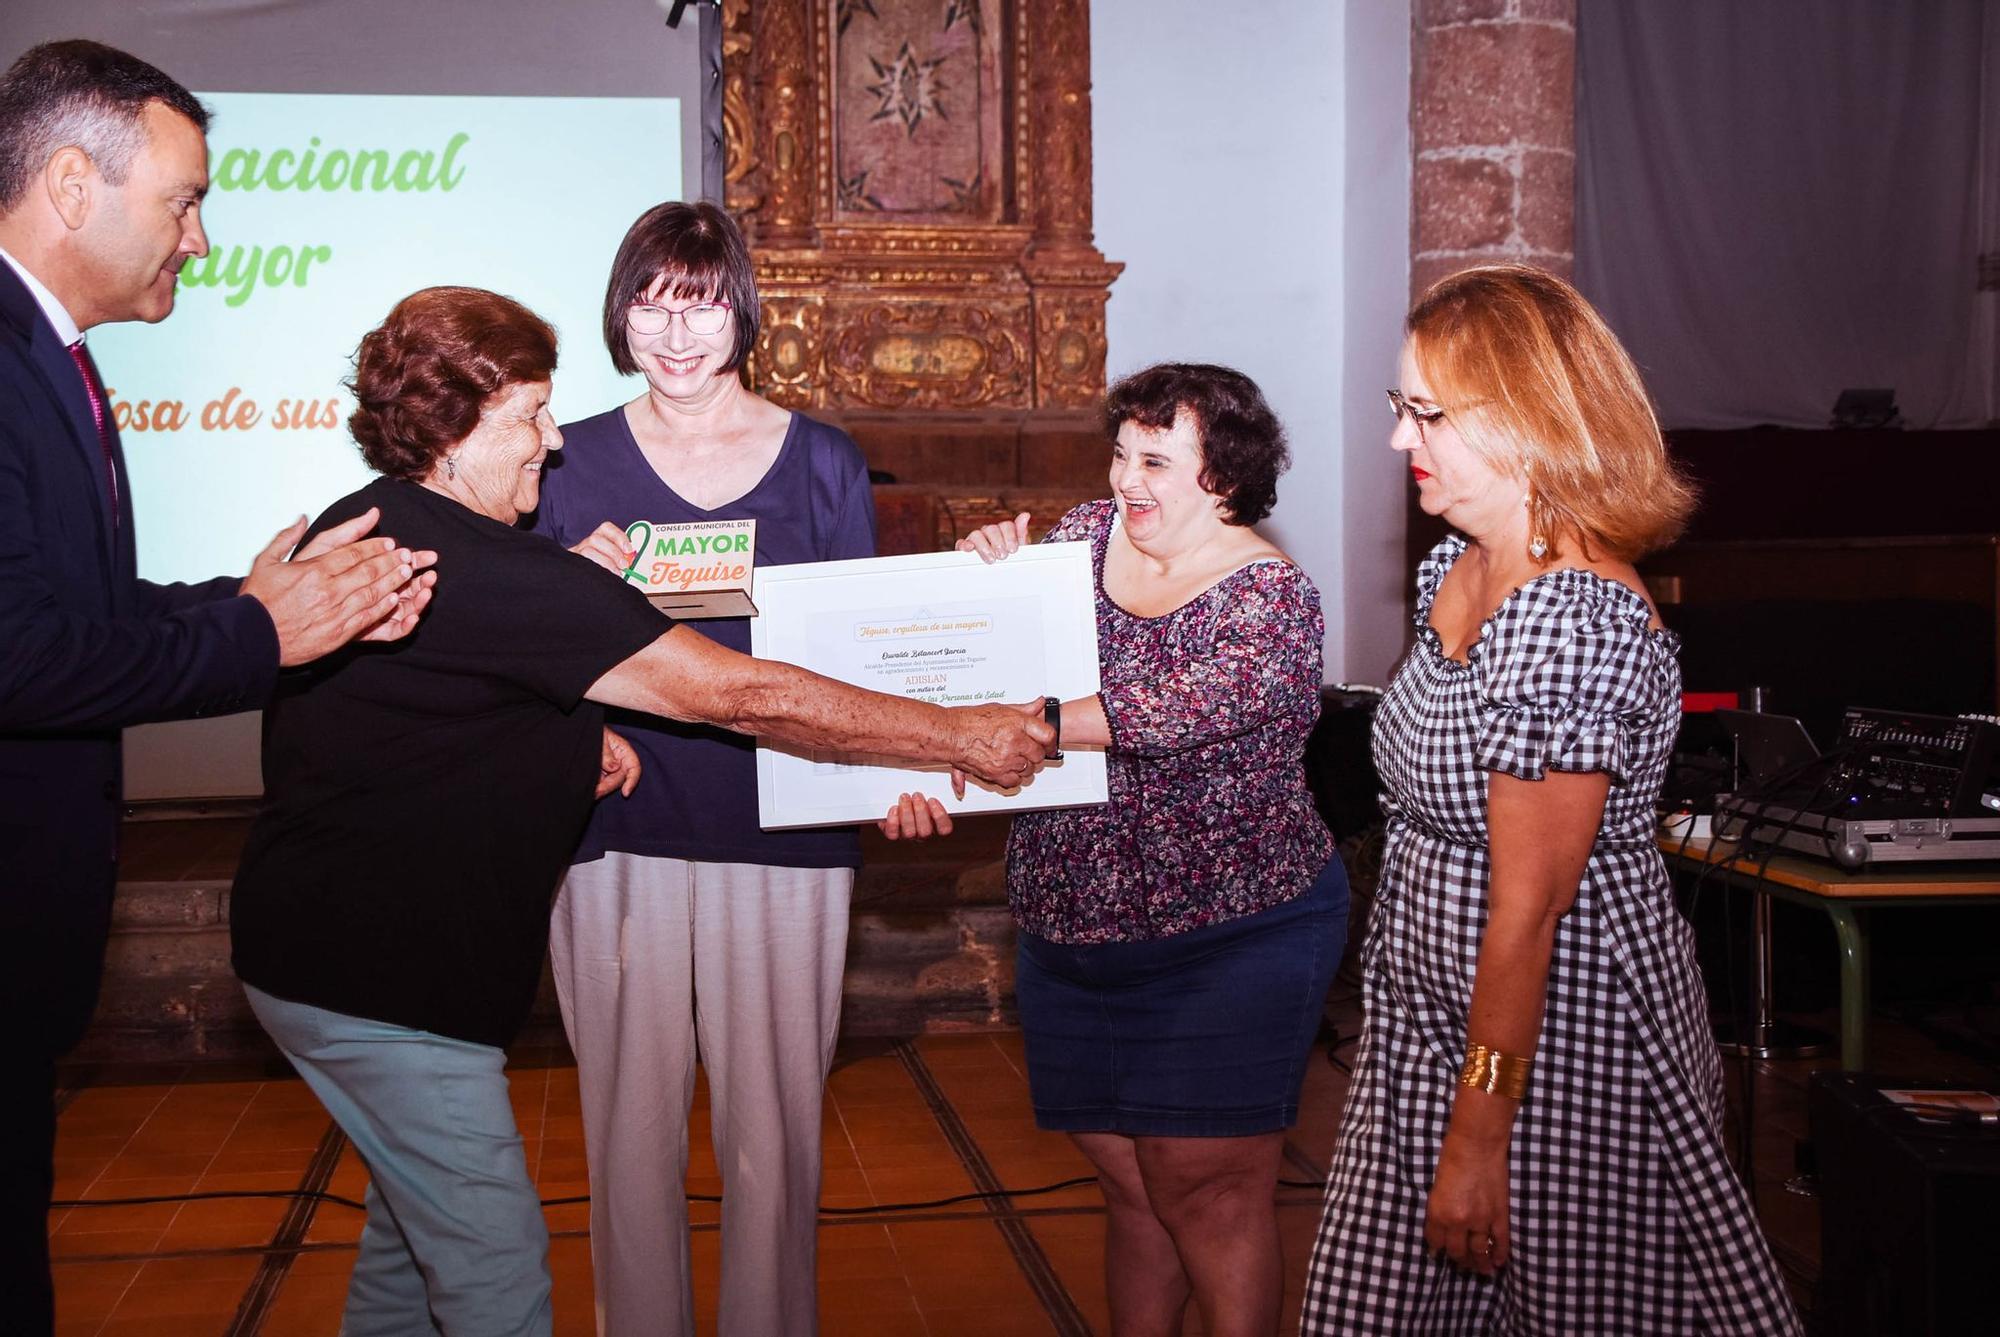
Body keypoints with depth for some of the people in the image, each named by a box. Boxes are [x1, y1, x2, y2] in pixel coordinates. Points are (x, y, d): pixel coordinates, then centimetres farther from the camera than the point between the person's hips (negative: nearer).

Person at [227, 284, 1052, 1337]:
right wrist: (961, 736, -16)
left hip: (317, 933, 10)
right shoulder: (485, 572, -23)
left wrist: (565, 737, 7)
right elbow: (736, 695, -23)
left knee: (417, 1220, 23)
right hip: (375, 976, -10)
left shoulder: (355, 528, 8)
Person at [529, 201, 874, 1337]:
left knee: (773, 1135, 5)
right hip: (619, 830, 1)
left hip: (781, 837, 0)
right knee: (630, 1133, 8)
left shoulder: (823, 462, 5)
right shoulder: (577, 462, 6)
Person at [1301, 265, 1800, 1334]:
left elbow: (1527, 914, -23)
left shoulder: (1575, 626, -24)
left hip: (1556, 1040, -9)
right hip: (1431, 1014, 9)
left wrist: (1478, 1138, -19)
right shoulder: (1455, 570, 5)